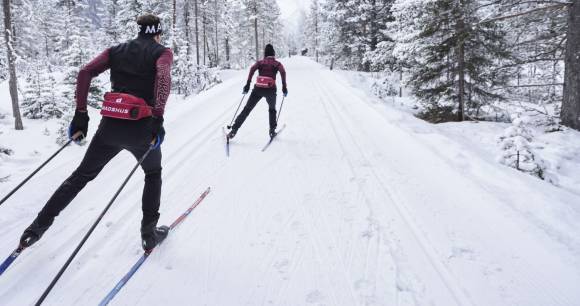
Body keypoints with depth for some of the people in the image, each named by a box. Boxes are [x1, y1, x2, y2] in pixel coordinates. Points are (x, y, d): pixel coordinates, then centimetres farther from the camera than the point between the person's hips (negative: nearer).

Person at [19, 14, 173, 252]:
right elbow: (163, 77, -18)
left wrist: (80, 113, 4)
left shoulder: (116, 50, 17)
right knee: (153, 174, 23)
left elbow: (85, 73, 4)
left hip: (110, 125, 3)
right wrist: (157, 118, -21)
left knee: (82, 175, 22)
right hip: (140, 128, -3)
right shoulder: (162, 52, 5)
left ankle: (40, 224, 23)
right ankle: (149, 233, 21)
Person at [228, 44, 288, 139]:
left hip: (258, 88, 1)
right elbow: (283, 72, -6)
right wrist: (284, 87, -5)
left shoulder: (260, 62, 16)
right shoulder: (277, 63, 14)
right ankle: (272, 131, 18)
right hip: (270, 89, 0)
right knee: (272, 110, 26)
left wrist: (248, 84, -6)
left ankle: (233, 131, 2)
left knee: (247, 109, 7)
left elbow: (252, 69, -4)